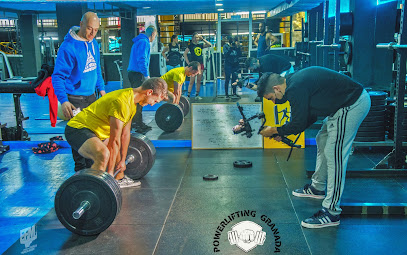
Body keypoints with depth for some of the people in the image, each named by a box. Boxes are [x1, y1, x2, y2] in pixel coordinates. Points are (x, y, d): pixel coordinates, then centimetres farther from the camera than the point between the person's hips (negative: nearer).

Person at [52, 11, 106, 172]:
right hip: (75, 99, -8)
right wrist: (63, 101, -27)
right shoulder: (69, 47, -19)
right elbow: (58, 76, -19)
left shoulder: (93, 43, 6)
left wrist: (101, 89, 17)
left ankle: (92, 166, 30)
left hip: (91, 96, 8)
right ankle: (81, 170, 13)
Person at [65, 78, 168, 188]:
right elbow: (114, 141, -24)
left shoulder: (132, 98, 6)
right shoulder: (122, 102, -26)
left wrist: (122, 160, 18)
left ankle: (119, 179, 37)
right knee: (103, 154, -36)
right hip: (77, 129, -11)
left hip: (91, 127, 11)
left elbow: (125, 134, 13)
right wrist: (110, 173, -19)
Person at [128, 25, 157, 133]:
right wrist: (146, 75, -19)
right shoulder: (144, 42, -12)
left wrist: (145, 74, 23)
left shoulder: (139, 41, 20)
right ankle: (138, 125, -5)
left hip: (133, 73, 10)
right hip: (138, 74, -10)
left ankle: (138, 123, 23)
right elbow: (141, 60, -22)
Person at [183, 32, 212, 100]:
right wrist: (188, 63, -8)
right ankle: (188, 95, -1)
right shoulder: (191, 45, -2)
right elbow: (185, 53, -3)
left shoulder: (200, 45, 9)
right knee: (192, 81, -5)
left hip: (200, 64, 4)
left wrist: (203, 39, -4)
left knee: (199, 81, 7)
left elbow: (209, 45, 3)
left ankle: (197, 95, 14)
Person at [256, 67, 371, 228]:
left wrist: (274, 130, 0)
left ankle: (331, 212, -7)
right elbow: (310, 115, 18)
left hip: (353, 105, -11)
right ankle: (317, 188, 39)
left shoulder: (296, 89, -22)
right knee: (322, 142, 21)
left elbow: (298, 125, -15)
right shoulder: (294, 81, 10)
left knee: (334, 154, -11)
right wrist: (283, 133, 15)